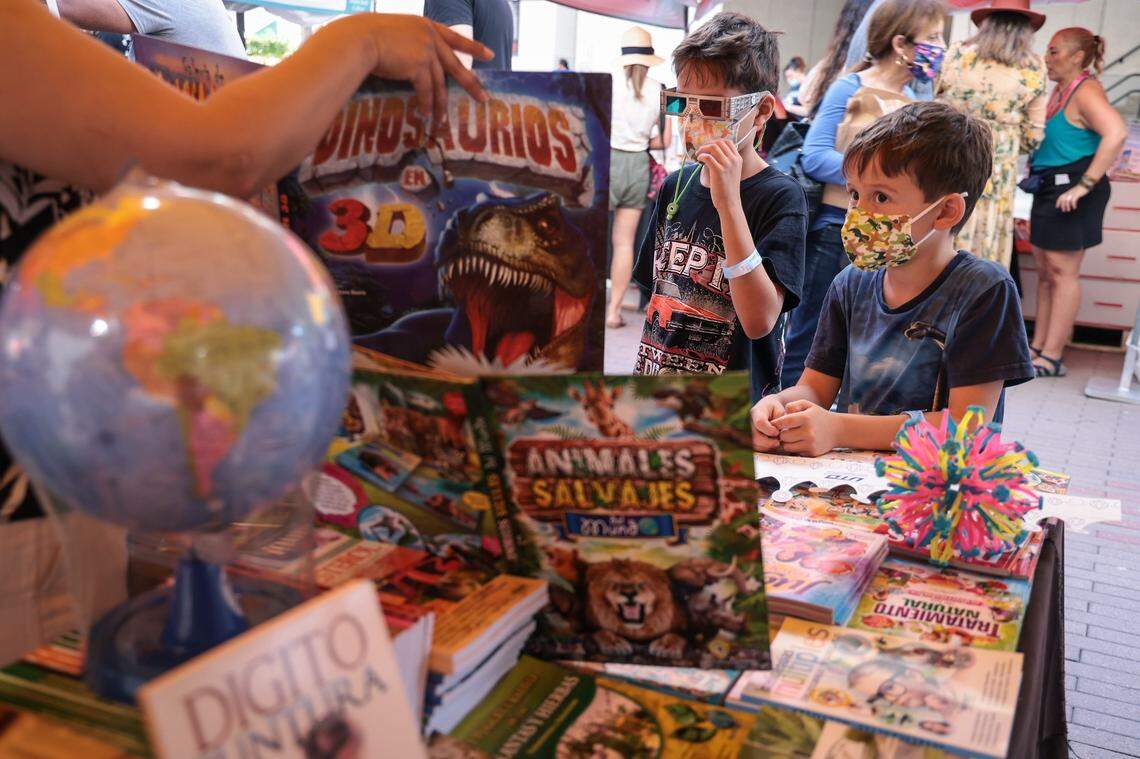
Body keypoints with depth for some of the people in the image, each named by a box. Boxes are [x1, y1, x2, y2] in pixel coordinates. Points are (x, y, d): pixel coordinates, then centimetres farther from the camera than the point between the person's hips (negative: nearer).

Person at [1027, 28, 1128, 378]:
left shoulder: (1085, 91, -13)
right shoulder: (1060, 89, 14)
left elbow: (1116, 133, -27)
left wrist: (1085, 184, -27)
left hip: (1070, 190, -9)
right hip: (1049, 188, 9)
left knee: (1062, 271, -6)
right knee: (1044, 270, 12)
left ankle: (1051, 359, -2)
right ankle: (1038, 347, 19)